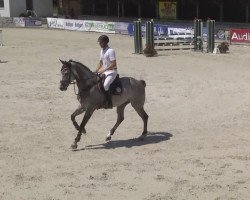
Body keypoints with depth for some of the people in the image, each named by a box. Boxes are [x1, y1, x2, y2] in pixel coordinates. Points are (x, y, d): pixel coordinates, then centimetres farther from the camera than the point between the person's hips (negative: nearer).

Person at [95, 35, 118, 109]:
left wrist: (103, 70, -22)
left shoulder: (110, 51, -16)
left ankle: (109, 103, -20)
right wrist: (96, 71, 8)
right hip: (104, 71, 10)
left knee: (105, 85, -30)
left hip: (112, 71, -10)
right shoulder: (102, 50, 11)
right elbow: (100, 62, 21)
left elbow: (113, 64, -22)